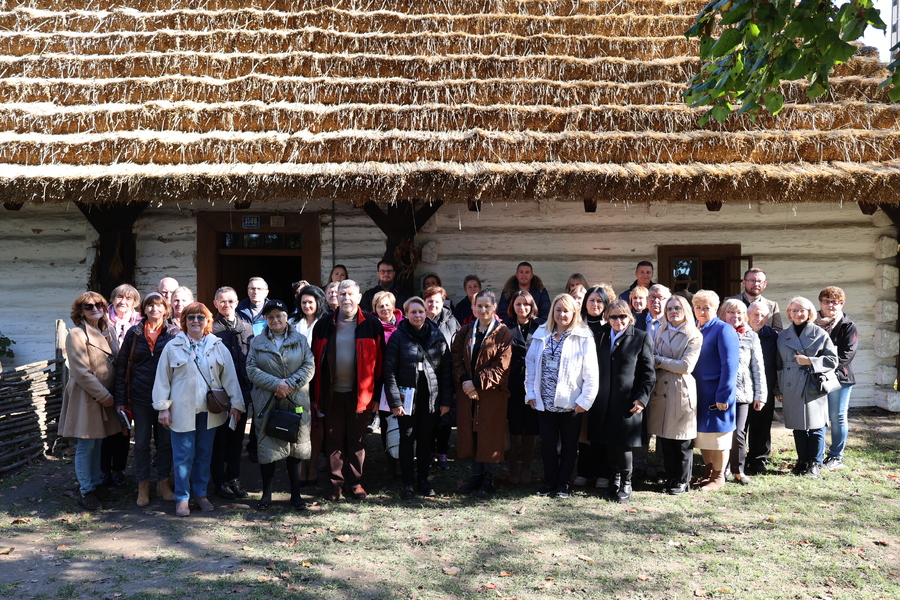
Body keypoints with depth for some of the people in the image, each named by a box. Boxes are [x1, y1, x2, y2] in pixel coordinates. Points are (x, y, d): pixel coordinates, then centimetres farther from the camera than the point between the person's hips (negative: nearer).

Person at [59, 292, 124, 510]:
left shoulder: (106, 333, 10)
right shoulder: (76, 335, -12)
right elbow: (81, 372, -17)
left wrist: (111, 394, 7)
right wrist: (104, 396, -14)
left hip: (104, 396, 7)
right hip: (85, 398, -7)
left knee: (98, 443, 14)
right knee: (86, 446, 0)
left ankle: (95, 484, 25)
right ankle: (85, 491, 11)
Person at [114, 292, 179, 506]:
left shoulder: (175, 333, 0)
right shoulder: (134, 333, 3)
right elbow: (121, 366, 3)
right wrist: (120, 399, -2)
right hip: (141, 397, 1)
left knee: (166, 441, 9)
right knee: (141, 443, 9)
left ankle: (164, 483, 23)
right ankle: (143, 486, 22)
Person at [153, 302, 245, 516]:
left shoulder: (218, 347, 5)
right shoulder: (173, 347, 1)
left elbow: (230, 377, 5)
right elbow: (162, 379, 2)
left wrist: (236, 403, 1)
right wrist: (163, 407, -3)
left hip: (209, 410, 2)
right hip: (182, 410, -2)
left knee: (204, 455, 11)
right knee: (183, 456, 2)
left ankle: (201, 494, 24)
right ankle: (182, 498, 14)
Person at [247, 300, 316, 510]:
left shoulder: (300, 340, 6)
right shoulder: (257, 342, 6)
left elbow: (309, 366, -1)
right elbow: (252, 370, -3)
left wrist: (290, 384, -14)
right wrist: (276, 384, -15)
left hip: (296, 403, 1)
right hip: (267, 403, 0)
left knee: (296, 447, 6)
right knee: (267, 447, 4)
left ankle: (296, 494, 18)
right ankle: (266, 493, 18)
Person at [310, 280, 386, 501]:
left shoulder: (372, 324, -1)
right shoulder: (324, 325, 4)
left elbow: (379, 362, -1)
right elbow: (315, 361, 5)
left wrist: (376, 395, -4)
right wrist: (315, 395, 1)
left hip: (360, 393, -2)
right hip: (332, 393, 2)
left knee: (357, 440, 7)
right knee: (334, 440, 9)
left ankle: (355, 483, 19)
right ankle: (337, 482, 20)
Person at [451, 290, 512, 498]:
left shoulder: (503, 334, -6)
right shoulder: (465, 331, 8)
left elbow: (501, 367, -12)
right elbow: (456, 358, 4)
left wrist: (477, 383, -16)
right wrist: (463, 380, -12)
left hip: (492, 394, -4)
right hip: (467, 392, 4)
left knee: (489, 435, 2)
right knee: (470, 432, 9)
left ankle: (488, 479, 16)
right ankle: (476, 475, 23)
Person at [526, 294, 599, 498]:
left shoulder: (583, 338, -6)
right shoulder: (541, 334, 6)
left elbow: (591, 372, -9)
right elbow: (530, 364, 7)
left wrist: (584, 400, -12)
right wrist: (531, 393, 2)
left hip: (571, 403, -3)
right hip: (545, 402, 3)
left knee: (569, 445, 10)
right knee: (547, 444, 9)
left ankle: (562, 484, 24)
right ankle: (549, 481, 25)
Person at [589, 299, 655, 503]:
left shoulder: (641, 338, -2)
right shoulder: (601, 337, 11)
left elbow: (649, 374, -3)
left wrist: (642, 399, -10)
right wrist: (593, 395, 7)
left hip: (627, 402, -4)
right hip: (604, 401, 4)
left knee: (623, 443, 0)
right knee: (609, 442, 10)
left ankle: (626, 484, 16)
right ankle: (615, 478, 27)